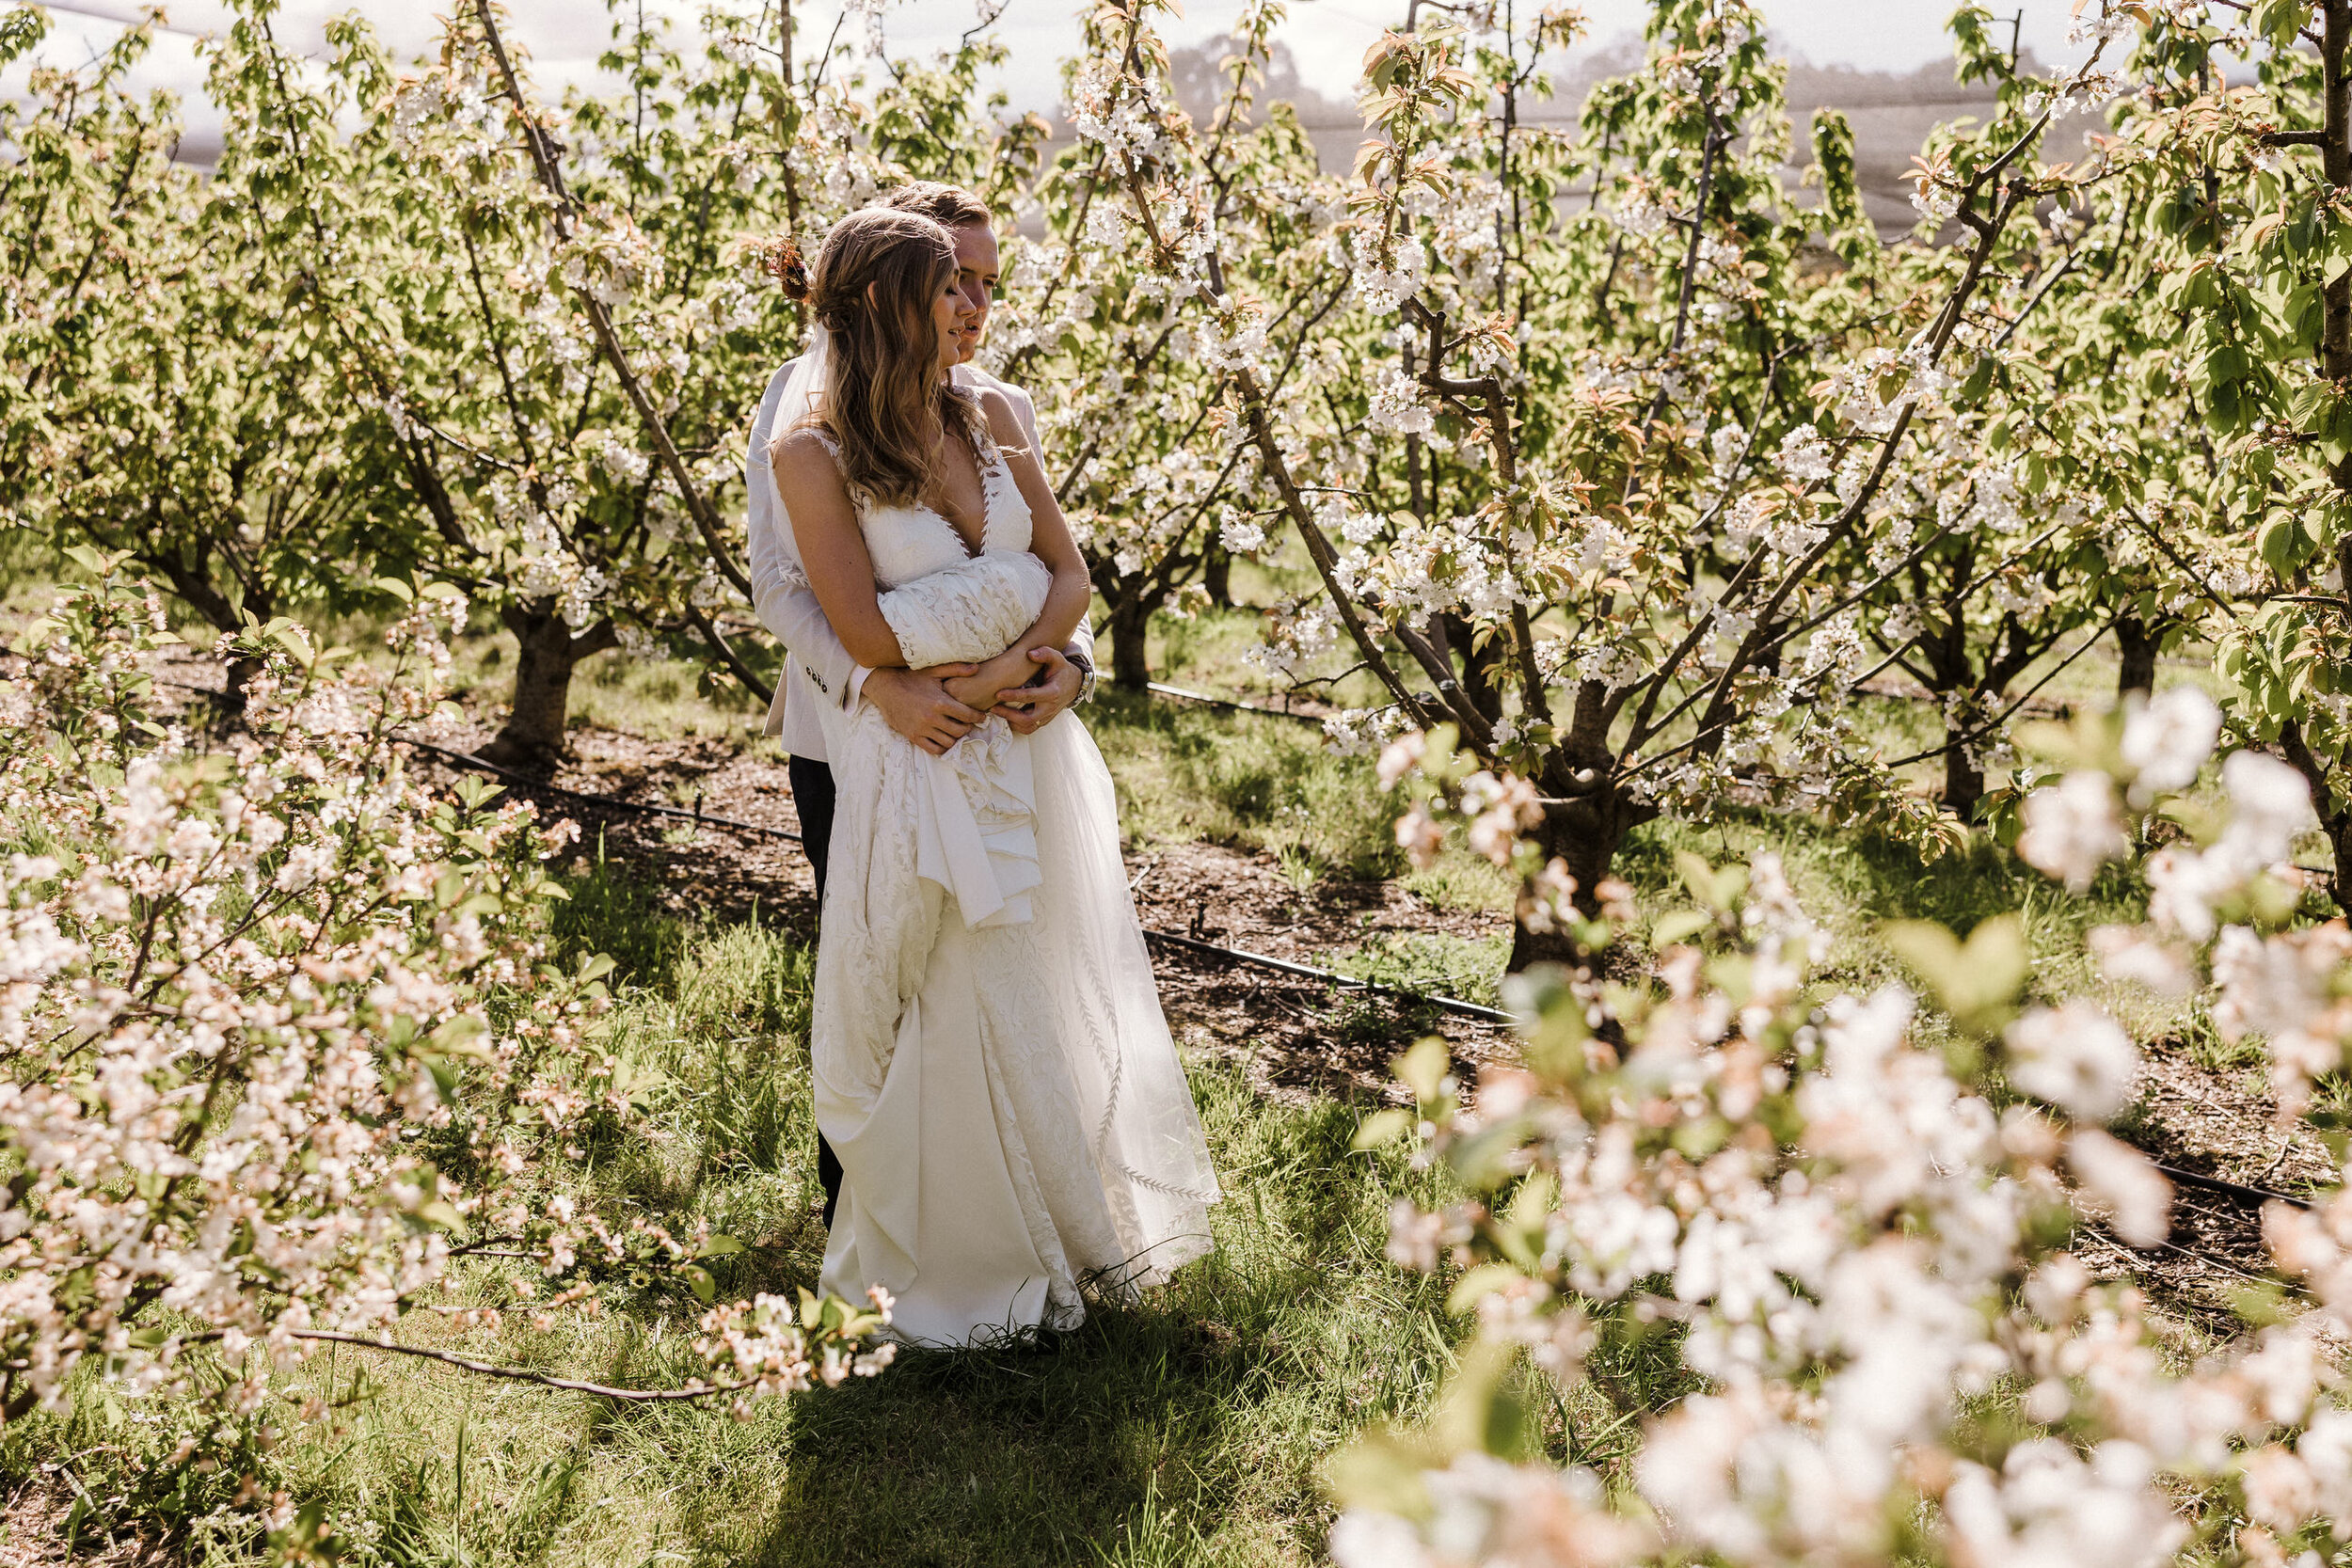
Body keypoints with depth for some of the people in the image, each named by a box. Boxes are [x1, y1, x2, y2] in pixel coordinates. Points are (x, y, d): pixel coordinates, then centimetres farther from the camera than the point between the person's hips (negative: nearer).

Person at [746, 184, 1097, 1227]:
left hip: (981, 732, 3)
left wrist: (1071, 660, -21)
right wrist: (880, 684, -30)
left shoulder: (1002, 408, 4)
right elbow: (781, 582, -14)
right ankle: (853, 1202, 29)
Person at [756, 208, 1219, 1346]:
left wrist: (1017, 663, -15)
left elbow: (1067, 571, 4)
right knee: (970, 1009, 4)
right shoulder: (812, 450, -10)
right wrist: (1012, 592, -10)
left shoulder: (989, 416, 6)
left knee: (1067, 989, 14)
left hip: (1030, 742, 5)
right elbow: (865, 633, -16)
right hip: (925, 760, -5)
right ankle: (985, 1265, 21)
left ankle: (1078, 1231, 32)